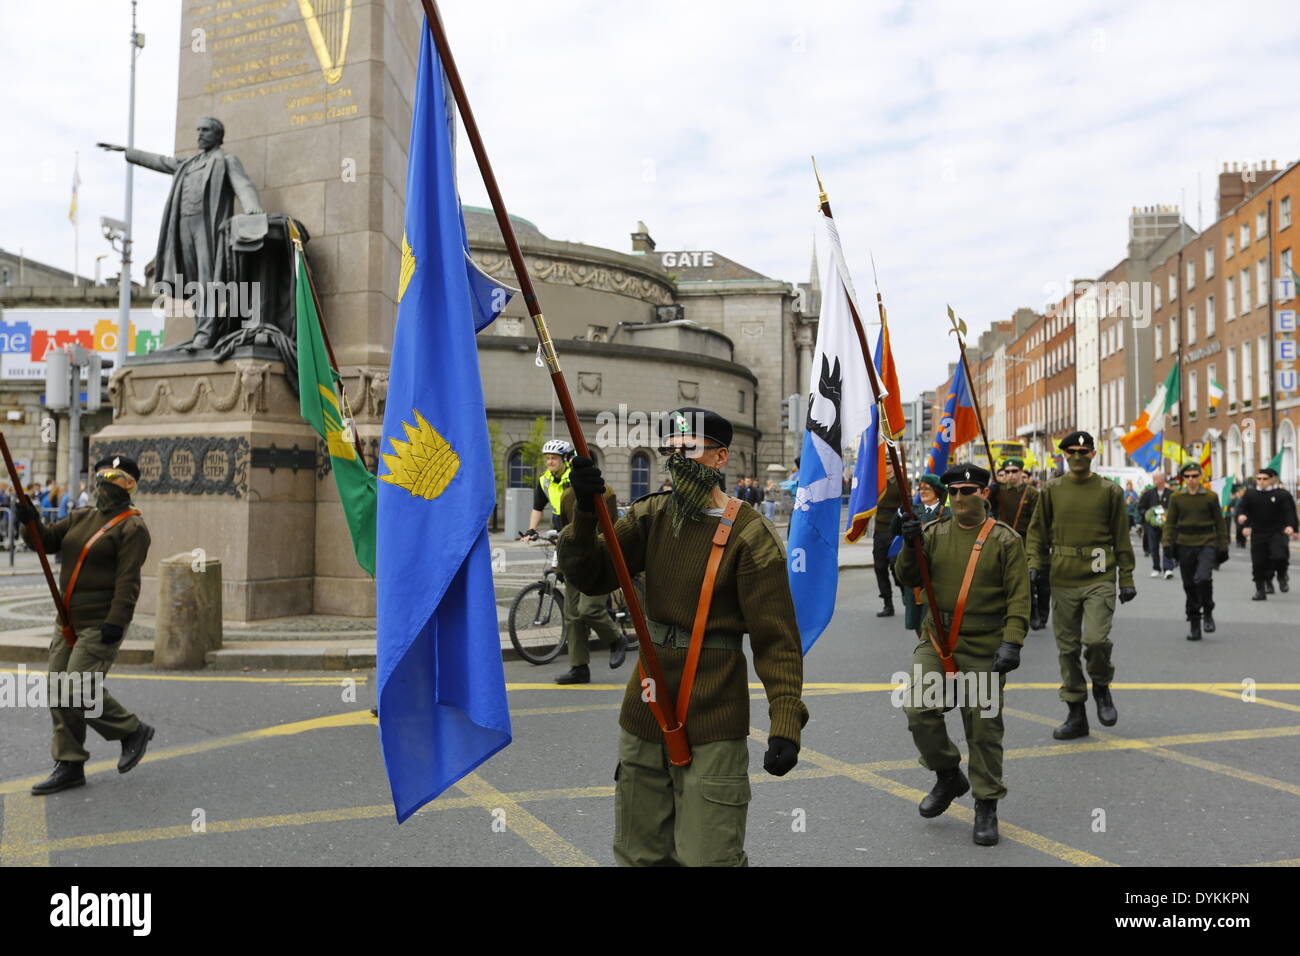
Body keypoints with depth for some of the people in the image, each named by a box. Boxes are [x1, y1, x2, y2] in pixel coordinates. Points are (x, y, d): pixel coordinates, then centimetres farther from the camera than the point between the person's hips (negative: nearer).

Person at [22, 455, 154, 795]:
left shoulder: (132, 527, -9)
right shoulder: (82, 518, 16)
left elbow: (128, 579, -17)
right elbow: (48, 540, 10)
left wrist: (116, 621, -23)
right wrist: (32, 523, -11)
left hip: (101, 624, -8)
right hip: (70, 620, 8)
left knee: (79, 691, -14)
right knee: (59, 692, 7)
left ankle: (134, 731, 8)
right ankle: (69, 766, 15)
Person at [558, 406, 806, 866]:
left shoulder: (749, 534, -11)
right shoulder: (651, 516, 5)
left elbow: (777, 640, -13)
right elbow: (589, 574, -4)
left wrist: (786, 723, -21)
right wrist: (584, 514, -20)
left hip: (711, 728, -5)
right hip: (644, 715, 6)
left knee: (707, 857, -3)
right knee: (639, 855, 17)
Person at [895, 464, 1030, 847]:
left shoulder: (1005, 539, -3)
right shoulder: (933, 533, 5)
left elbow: (1019, 597, -7)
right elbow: (909, 578, 3)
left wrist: (1012, 642, -19)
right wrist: (910, 547, -16)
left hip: (983, 652, -2)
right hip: (935, 644, 3)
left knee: (984, 729, 3)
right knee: (918, 709, -10)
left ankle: (986, 806, 21)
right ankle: (948, 776, 17)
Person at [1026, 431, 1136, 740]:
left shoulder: (1110, 491, 4)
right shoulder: (1051, 490, 7)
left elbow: (1121, 538, 7)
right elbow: (1038, 530, 11)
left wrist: (1126, 580, 5)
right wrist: (1034, 565, -3)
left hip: (1099, 578, -2)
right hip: (1062, 579, 2)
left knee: (1096, 639, -17)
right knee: (1067, 647, 6)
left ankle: (1101, 688, 14)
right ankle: (1076, 715, 17)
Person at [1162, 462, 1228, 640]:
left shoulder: (1210, 497, 2)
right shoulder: (1176, 498, 5)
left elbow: (1220, 523, 7)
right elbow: (1170, 522, 8)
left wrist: (1223, 548, 5)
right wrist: (1167, 544, -3)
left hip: (1207, 544, -2)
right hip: (1185, 546, 2)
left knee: (1203, 578, -23)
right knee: (1189, 585, 6)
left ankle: (1208, 613, 3)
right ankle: (1194, 625, 17)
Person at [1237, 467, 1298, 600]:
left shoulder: (1282, 494, -1)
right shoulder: (1250, 494, 8)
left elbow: (1290, 512, -6)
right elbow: (1242, 508, 4)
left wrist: (1291, 526, -22)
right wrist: (1241, 516, -20)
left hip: (1278, 532, -3)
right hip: (1258, 533, 3)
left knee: (1279, 556, -21)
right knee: (1258, 563, 2)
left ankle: (1282, 575, 12)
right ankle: (1261, 590, 13)